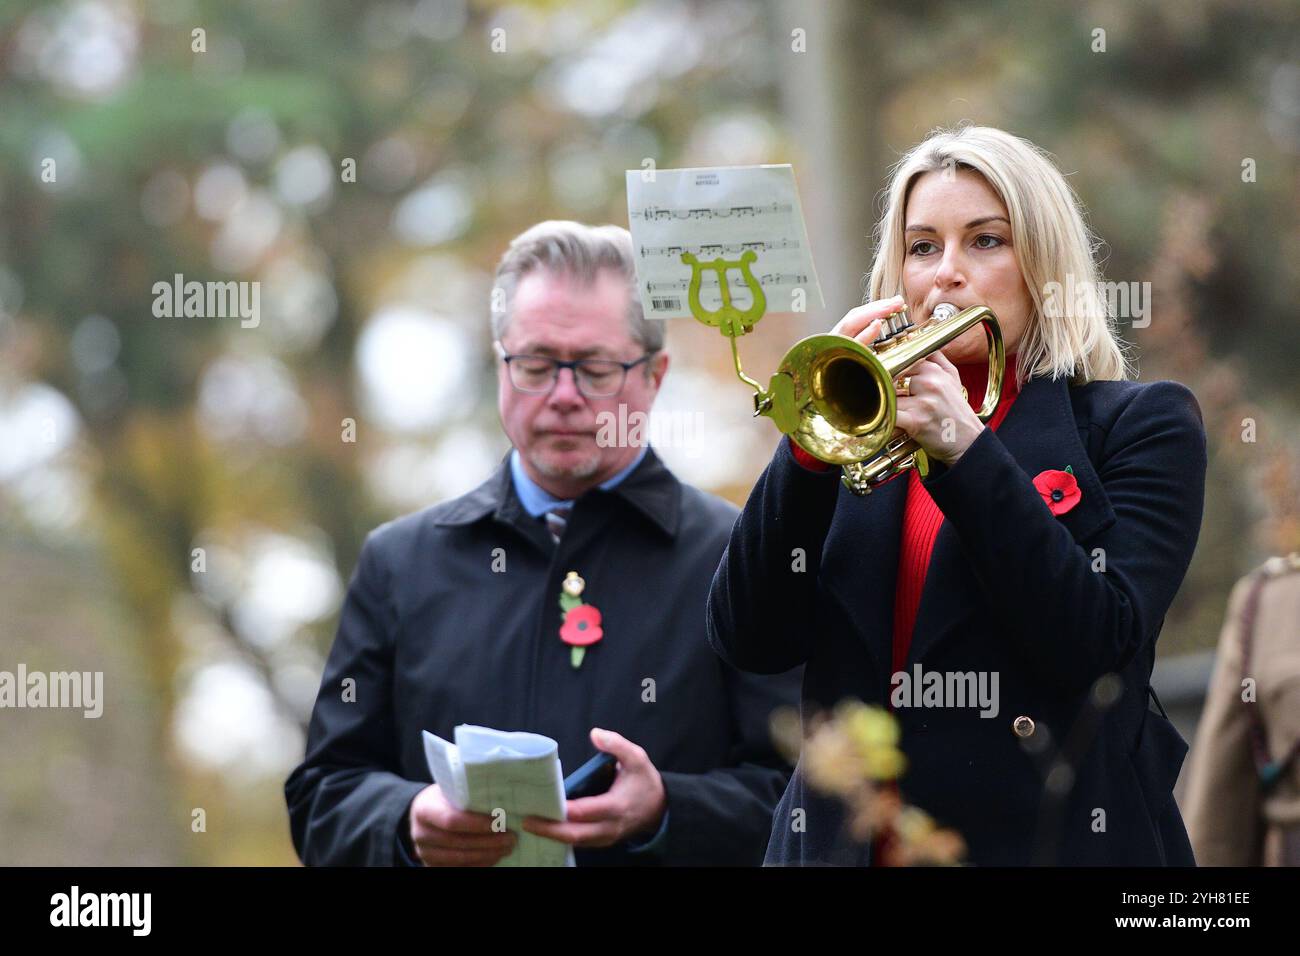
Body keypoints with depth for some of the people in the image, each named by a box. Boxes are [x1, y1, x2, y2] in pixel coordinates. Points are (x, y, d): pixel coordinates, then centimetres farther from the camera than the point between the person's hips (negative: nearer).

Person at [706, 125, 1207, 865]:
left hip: (1052, 834, -2)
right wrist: (813, 442, -15)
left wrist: (965, 450, -17)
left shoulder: (1139, 424, 2)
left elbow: (1100, 645, -12)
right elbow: (748, 640, -3)